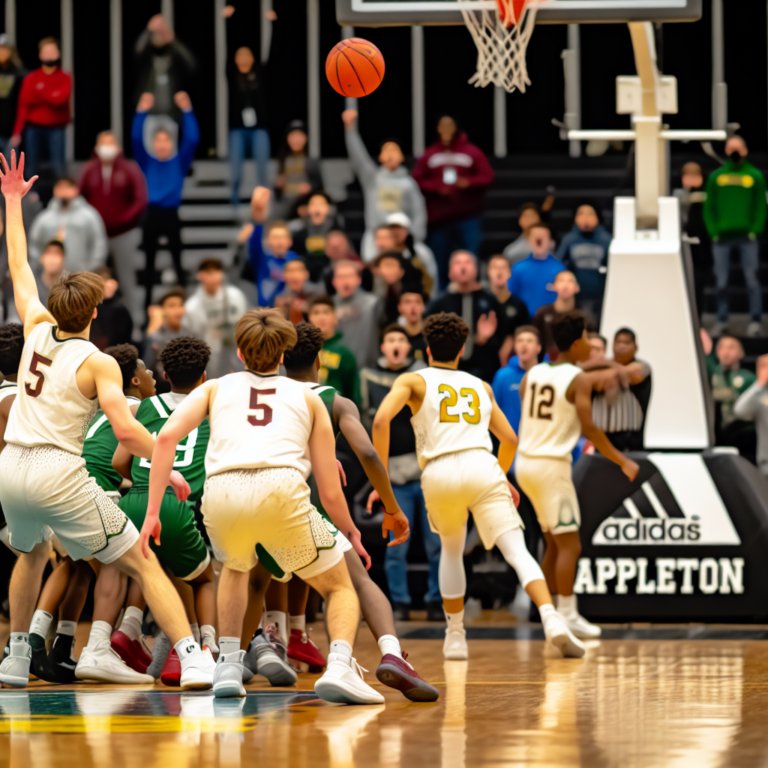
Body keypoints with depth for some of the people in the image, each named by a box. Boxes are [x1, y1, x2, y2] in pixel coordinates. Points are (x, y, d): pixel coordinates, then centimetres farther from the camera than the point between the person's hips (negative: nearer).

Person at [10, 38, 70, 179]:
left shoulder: (65, 78, 1)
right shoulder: (31, 79, 3)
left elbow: (60, 99, -16)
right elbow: (23, 106, -2)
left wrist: (40, 92, -3)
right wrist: (17, 132, -9)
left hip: (56, 129, -1)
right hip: (34, 128, 1)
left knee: (59, 168, -6)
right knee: (33, 168, 4)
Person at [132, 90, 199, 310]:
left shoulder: (179, 163, 7)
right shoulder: (148, 163, 8)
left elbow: (192, 140, -4)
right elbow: (136, 140, -2)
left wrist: (187, 111, -12)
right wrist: (141, 112, -12)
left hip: (172, 215, -1)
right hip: (152, 215, 1)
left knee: (177, 259, -1)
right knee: (149, 260, 7)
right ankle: (147, 303, 13)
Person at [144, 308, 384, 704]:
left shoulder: (216, 388, 29)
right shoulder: (307, 397, 29)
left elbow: (167, 437, 9)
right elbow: (330, 492, 24)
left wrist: (152, 511, 9)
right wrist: (351, 533, 42)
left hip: (222, 493, 2)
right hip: (281, 489, -1)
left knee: (235, 567, 36)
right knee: (340, 586, 18)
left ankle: (228, 666, 23)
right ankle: (339, 667, -10)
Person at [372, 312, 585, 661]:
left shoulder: (414, 381, 18)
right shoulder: (480, 386, 28)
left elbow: (381, 420, 0)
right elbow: (510, 439, 31)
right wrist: (501, 476, 50)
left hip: (438, 474, 0)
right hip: (482, 466, 0)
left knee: (451, 549, 25)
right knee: (517, 551, -7)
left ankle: (455, 637, 21)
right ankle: (551, 620, -30)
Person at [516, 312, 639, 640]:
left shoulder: (532, 374, 9)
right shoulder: (579, 379, -10)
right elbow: (588, 428, -16)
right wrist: (623, 461, -11)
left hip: (525, 462, 7)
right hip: (552, 465, -7)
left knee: (555, 543, 15)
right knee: (569, 544, -3)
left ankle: (553, 612, 17)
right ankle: (567, 616, -6)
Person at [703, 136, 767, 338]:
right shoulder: (716, 177, 9)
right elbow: (709, 206, 8)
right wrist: (713, 232, -2)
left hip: (747, 236, -2)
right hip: (722, 237, 2)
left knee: (752, 279, -4)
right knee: (721, 281, 2)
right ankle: (722, 320, 9)